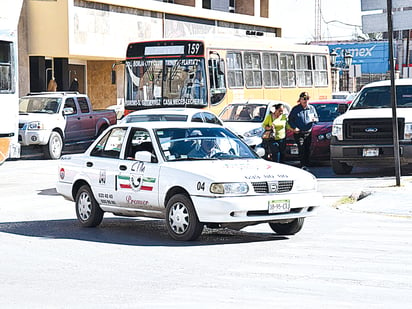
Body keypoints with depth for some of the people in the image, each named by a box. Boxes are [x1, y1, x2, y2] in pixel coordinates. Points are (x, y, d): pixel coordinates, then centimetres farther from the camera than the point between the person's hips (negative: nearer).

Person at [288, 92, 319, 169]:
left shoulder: (312, 108, 11)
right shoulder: (295, 109, 1)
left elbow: (317, 118, 19)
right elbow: (290, 120, 4)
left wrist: (314, 119, -6)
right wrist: (294, 127, -11)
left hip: (308, 133, 4)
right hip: (299, 133, -4)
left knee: (307, 150, 5)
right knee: (301, 149, -14)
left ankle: (306, 164, 14)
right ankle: (303, 165, -17)